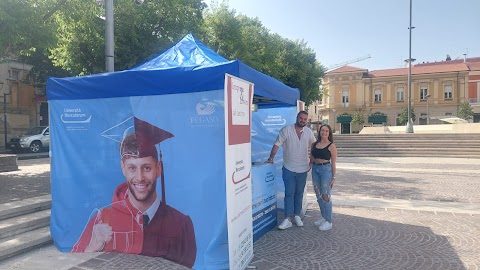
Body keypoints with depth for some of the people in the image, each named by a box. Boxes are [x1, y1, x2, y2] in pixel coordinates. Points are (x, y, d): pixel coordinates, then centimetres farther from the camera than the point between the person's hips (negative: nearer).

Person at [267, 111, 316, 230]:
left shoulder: (309, 132, 3)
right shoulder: (286, 130, -9)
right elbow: (277, 144, -11)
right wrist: (271, 157, -21)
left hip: (303, 169, 3)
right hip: (288, 168, -3)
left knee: (299, 193, 13)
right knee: (289, 193, -2)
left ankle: (297, 215, 25)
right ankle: (288, 219, 1)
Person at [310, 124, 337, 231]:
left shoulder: (331, 146, -5)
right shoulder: (314, 144, 8)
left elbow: (333, 163, -5)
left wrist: (333, 177, -7)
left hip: (326, 169, -6)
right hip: (315, 169, 6)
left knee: (326, 195, -3)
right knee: (319, 195, 13)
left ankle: (328, 221, 7)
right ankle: (323, 217, 28)